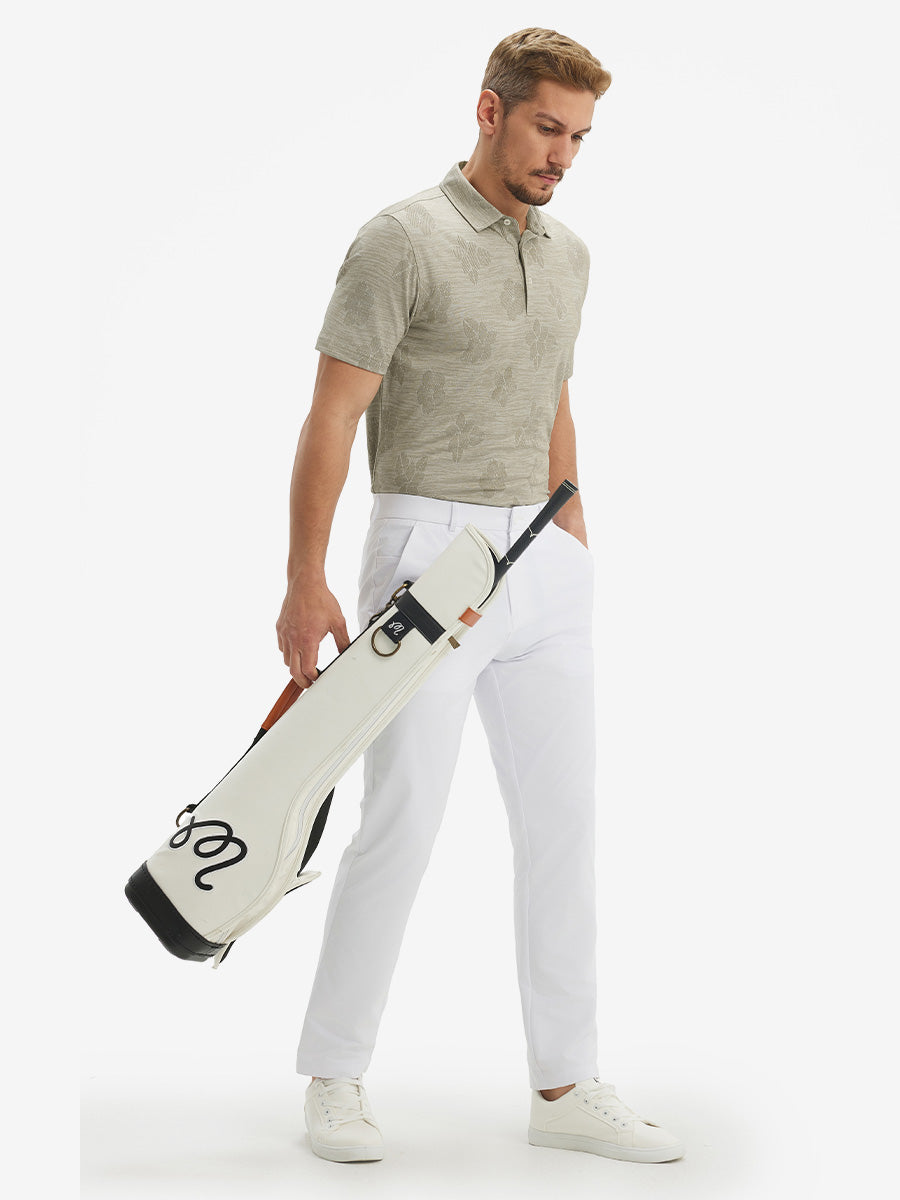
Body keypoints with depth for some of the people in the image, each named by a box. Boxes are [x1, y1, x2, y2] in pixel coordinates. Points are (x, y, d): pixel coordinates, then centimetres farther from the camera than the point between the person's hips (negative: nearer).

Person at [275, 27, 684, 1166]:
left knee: (563, 823, 6)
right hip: (429, 553, -7)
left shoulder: (567, 253, 14)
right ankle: (334, 1078, 11)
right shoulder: (403, 239, -8)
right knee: (400, 820, -5)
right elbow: (331, 417, -11)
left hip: (542, 561, 7)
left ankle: (564, 1084, 15)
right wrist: (306, 582, -15)